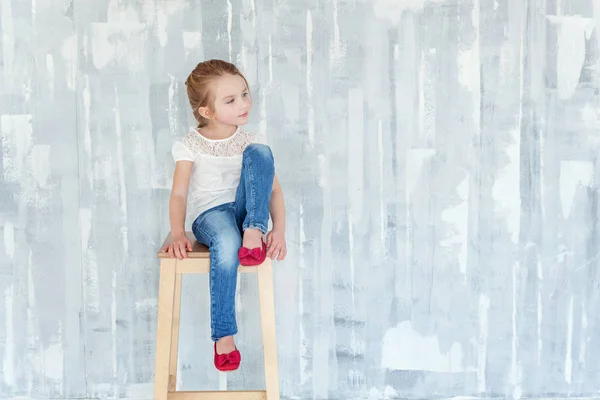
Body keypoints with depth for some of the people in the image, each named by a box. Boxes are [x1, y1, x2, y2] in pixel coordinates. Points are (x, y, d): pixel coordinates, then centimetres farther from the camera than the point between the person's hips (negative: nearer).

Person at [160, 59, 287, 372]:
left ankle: (254, 233, -27)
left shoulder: (251, 142, 6)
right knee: (227, 243, -41)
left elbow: (274, 190, 1)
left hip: (246, 212, 3)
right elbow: (179, 194, -7)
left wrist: (279, 230, -15)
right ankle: (223, 336, -31)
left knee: (259, 152, -21)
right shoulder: (189, 146, 0)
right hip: (210, 215, -2)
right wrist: (178, 234, -24)